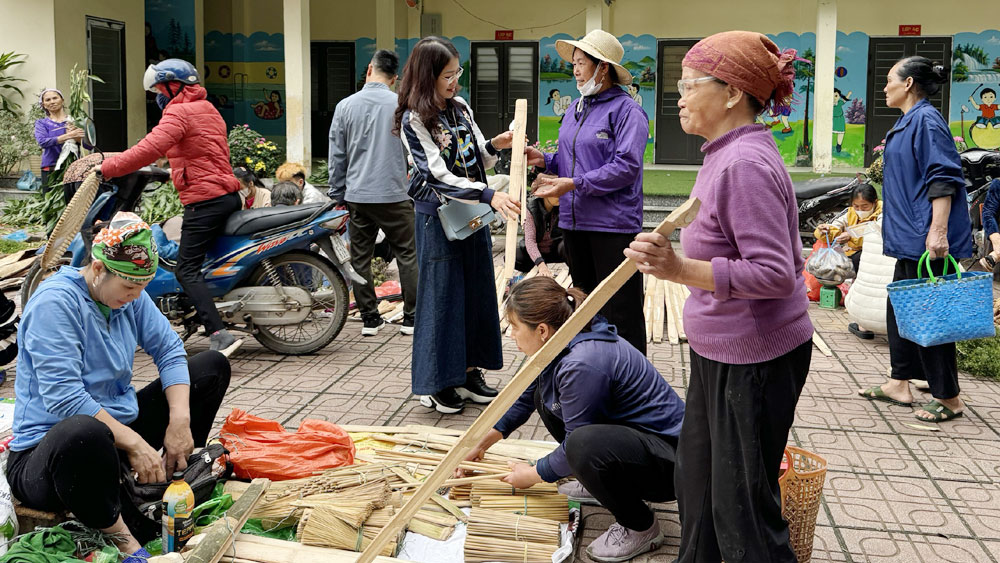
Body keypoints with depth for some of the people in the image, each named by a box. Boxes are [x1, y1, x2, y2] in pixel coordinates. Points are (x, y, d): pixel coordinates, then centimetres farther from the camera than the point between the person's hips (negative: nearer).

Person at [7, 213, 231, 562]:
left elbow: (169, 350, 1)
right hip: (48, 452, -8)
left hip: (120, 423, 8)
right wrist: (134, 443, -28)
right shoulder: (55, 302, -21)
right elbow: (62, 397, -28)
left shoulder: (130, 296, 2)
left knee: (212, 366, 8)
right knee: (85, 434, -47)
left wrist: (180, 419, -14)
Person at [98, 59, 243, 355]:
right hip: (228, 194, 10)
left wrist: (106, 168, -19)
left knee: (187, 270, -10)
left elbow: (149, 149, -22)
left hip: (204, 200, -10)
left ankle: (220, 335, -20)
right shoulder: (206, 108, 21)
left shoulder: (178, 113, -9)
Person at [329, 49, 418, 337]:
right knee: (407, 255, 7)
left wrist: (337, 196, 13)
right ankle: (412, 317, 9)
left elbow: (336, 157, 6)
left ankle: (370, 318, 14)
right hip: (394, 195, -2)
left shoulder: (345, 106, 2)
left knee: (360, 258, 10)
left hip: (357, 195, 2)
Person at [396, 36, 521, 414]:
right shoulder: (414, 120, -12)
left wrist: (495, 145, -8)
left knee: (476, 292, 10)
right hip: (437, 216, -7)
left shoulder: (461, 109, 9)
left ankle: (469, 373, 22)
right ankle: (435, 383, 10)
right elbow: (439, 176, -21)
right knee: (441, 296, -1)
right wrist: (489, 196, -30)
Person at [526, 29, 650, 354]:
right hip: (575, 221, 8)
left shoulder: (626, 110, -10)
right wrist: (544, 160, 3)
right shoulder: (576, 107, 15)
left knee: (620, 313, -3)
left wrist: (573, 184, -21)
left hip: (613, 225, -8)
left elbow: (626, 166, -19)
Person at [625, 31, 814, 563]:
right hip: (719, 353, 11)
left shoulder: (745, 164, -23)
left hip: (754, 360, -11)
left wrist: (681, 270, -35)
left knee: (742, 502, 2)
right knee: (695, 474, 23)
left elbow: (775, 273, -28)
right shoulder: (728, 155, 10)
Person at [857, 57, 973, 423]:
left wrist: (938, 231, -26)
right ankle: (899, 385, 24)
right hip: (909, 239, 10)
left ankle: (949, 399, 6)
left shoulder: (926, 120, -13)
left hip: (926, 242, -10)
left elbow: (943, 178, -21)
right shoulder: (907, 123, 16)